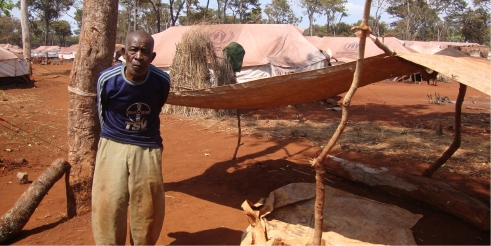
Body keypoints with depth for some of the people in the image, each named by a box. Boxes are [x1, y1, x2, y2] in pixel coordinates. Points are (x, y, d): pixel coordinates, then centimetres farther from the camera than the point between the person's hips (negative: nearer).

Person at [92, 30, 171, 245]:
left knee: (148, 210, 11)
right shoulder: (107, 79, -16)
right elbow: (102, 113, 4)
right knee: (108, 208, 3)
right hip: (113, 147, -1)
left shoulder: (162, 81, -12)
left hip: (148, 150, 1)